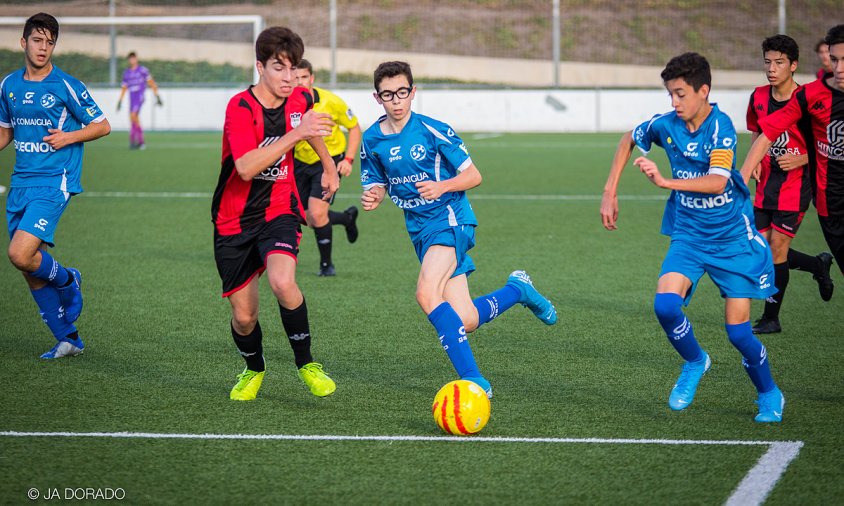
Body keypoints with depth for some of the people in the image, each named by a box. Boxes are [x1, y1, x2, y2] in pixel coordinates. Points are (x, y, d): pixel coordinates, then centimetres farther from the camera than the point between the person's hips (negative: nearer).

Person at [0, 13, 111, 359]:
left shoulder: (66, 86, -5)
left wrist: (69, 137, -13)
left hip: (54, 183, -6)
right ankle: (68, 339, 20)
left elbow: (102, 125, 1)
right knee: (31, 272, 6)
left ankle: (67, 280, 10)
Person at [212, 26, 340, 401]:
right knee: (244, 316, 2)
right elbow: (246, 167, -35)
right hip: (234, 220, -2)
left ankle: (306, 363, -8)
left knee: (282, 282, -29)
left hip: (279, 211, 2)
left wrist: (329, 166, 32)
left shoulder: (300, 99, -3)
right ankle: (253, 370, 36)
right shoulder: (240, 107, -19)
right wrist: (295, 134, -38)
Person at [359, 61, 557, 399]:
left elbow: (473, 175, -5)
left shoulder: (432, 130, -10)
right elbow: (377, 186, 14)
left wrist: (441, 186, -24)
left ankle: (473, 381, -27)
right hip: (420, 230, 5)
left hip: (450, 220, -5)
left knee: (427, 294, -30)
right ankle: (518, 289, 30)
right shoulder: (371, 141, 3)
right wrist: (371, 197, -10)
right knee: (465, 322, -1)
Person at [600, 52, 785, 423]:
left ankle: (770, 395, 23)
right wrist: (610, 193, 13)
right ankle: (694, 363, 9)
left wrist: (666, 182, -43)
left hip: (732, 238, -4)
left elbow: (717, 182, -33)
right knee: (665, 305, -22)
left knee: (738, 331, -4)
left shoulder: (720, 126, -19)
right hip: (688, 235, 4)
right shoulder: (666, 125, -4)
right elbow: (628, 140, 17)